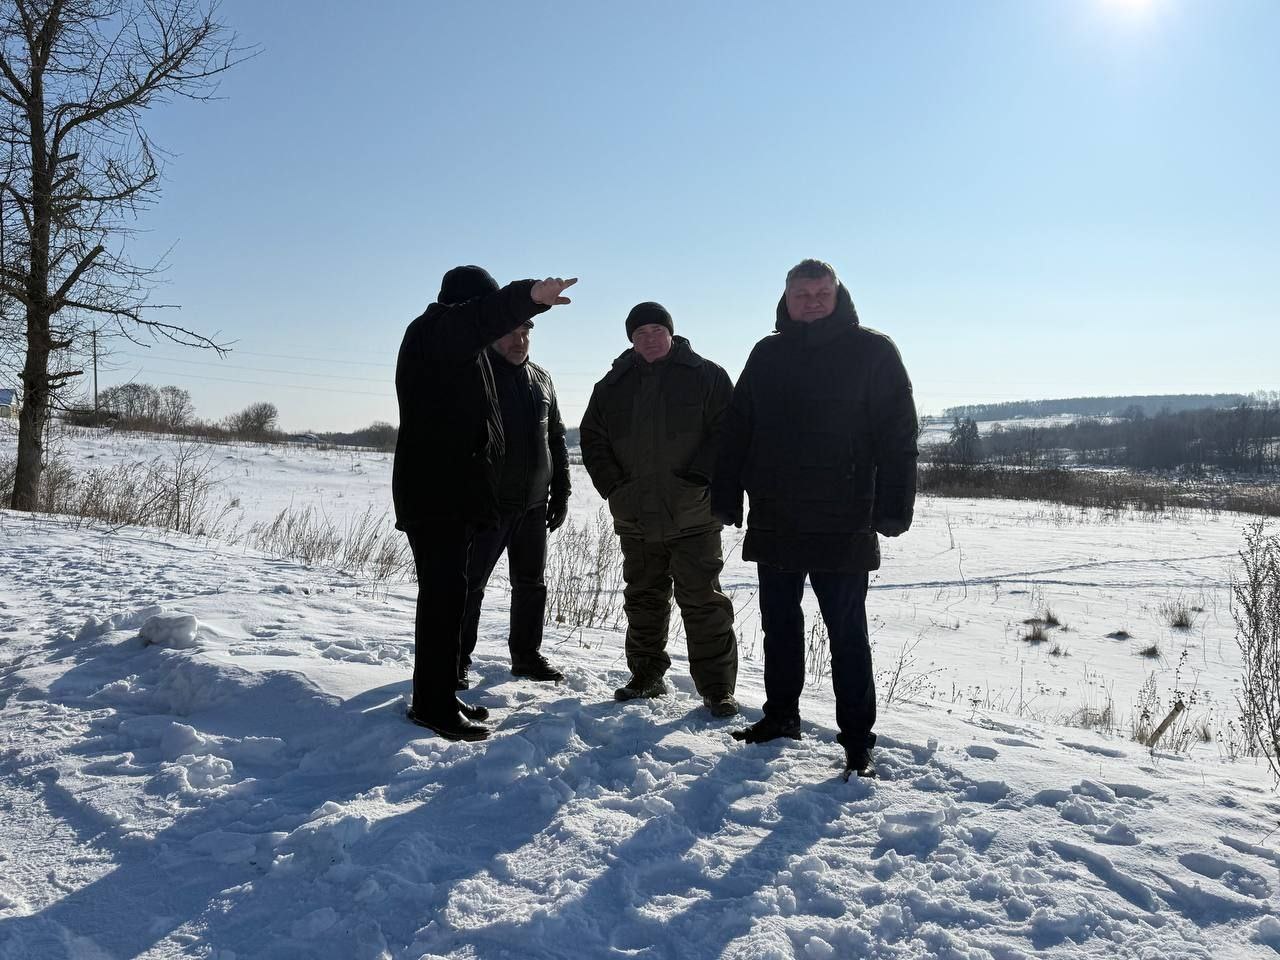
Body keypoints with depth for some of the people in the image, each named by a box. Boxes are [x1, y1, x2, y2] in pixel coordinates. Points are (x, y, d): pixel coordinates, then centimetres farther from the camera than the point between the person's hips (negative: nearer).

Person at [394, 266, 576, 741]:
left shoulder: (450, 341, 26)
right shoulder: (436, 328, -8)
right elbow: (481, 317, -33)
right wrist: (529, 296, -52)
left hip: (452, 491, 11)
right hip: (437, 492, -11)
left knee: (447, 590, 15)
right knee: (446, 591, -10)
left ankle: (437, 696, 24)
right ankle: (433, 704, -4)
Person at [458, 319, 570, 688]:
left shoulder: (541, 378, 12)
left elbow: (557, 438, 17)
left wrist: (560, 493, 13)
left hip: (534, 503, 6)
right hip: (488, 502, -6)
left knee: (531, 582, 13)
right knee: (471, 581, -2)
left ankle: (526, 655, 25)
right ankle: (457, 662, 8)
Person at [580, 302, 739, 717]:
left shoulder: (705, 376, 0)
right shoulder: (612, 386, 11)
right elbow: (593, 438, 12)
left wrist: (698, 479, -15)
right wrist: (613, 485, -1)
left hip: (693, 515, -4)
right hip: (635, 516, 4)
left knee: (702, 602, -2)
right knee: (643, 599, 14)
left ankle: (717, 688, 6)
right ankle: (646, 677, 28)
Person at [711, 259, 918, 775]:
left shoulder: (872, 351, -2)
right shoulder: (768, 354, 10)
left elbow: (898, 438, -6)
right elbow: (736, 432, 12)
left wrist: (892, 509, -13)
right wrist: (726, 497, 7)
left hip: (843, 526, -4)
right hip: (773, 522, 5)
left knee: (847, 633, 3)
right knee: (779, 626, 15)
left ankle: (857, 739, 13)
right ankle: (781, 715, 32)